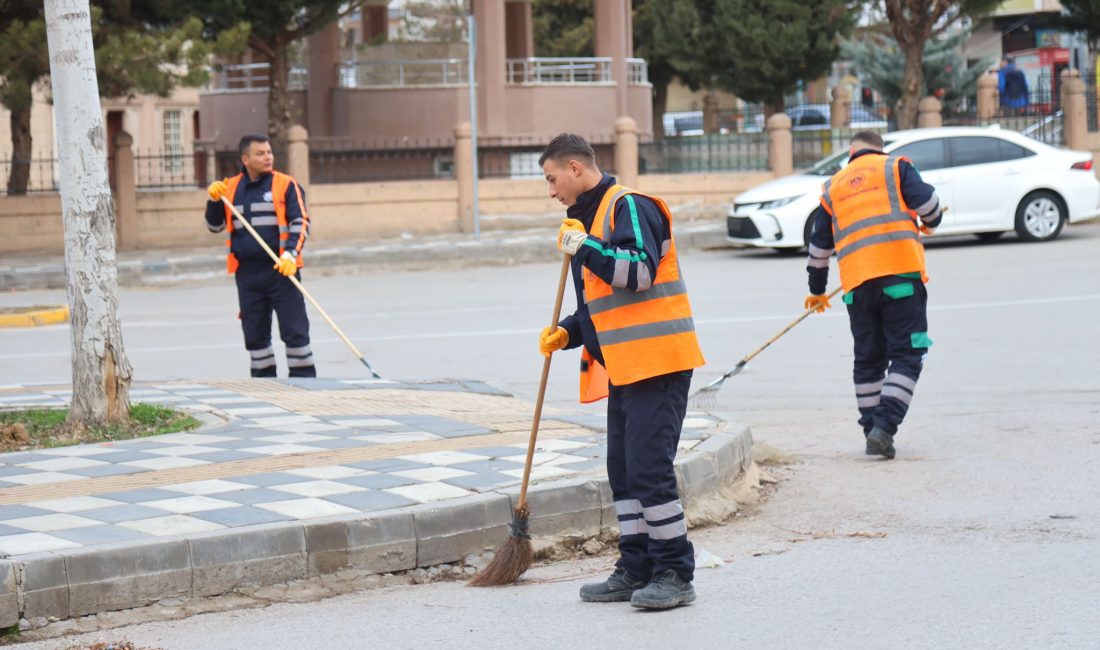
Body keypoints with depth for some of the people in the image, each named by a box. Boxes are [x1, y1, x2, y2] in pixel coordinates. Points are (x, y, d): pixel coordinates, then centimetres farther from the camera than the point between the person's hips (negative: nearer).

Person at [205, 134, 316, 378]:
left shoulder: (286, 185, -1)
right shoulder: (230, 188, 10)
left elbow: (300, 222, -4)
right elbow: (215, 226, 17)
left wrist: (290, 254, -18)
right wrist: (214, 200, 0)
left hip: (281, 269, -4)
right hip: (246, 273, 4)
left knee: (294, 329, -5)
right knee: (254, 334, 9)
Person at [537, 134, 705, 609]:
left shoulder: (628, 207, -10)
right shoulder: (589, 217, 20)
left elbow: (640, 271, -25)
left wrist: (585, 248, -22)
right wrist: (568, 333, 11)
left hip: (658, 363, -10)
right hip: (622, 368, 10)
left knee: (649, 467, -11)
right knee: (624, 469, 11)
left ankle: (675, 574, -4)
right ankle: (636, 570, 18)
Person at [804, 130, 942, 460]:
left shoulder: (833, 187, 20)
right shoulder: (896, 167, 9)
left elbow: (819, 245, 24)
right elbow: (927, 203, -4)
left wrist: (817, 290, 36)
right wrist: (930, 223, 20)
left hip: (857, 284, 4)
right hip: (901, 275, -4)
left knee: (868, 359, 16)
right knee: (906, 356, -1)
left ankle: (873, 431, 17)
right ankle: (884, 427, -15)